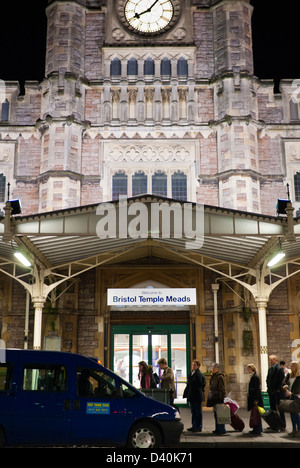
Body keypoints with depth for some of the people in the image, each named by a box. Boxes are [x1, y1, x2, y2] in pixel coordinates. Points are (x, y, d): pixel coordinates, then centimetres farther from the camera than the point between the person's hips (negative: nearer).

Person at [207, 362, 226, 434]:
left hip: (218, 399, -9)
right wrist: (209, 399, 22)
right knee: (216, 415, 13)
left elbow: (222, 389, -15)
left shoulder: (220, 377, -11)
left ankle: (222, 430, -1)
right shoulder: (213, 377, 17)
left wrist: (221, 399, -19)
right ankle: (218, 429, 19)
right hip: (213, 399, 9)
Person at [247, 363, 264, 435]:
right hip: (253, 398, 10)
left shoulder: (255, 377, -16)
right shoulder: (252, 376, 14)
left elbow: (256, 389, -19)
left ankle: (257, 430, 0)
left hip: (256, 398, -10)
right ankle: (255, 429, 20)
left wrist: (256, 400, -20)